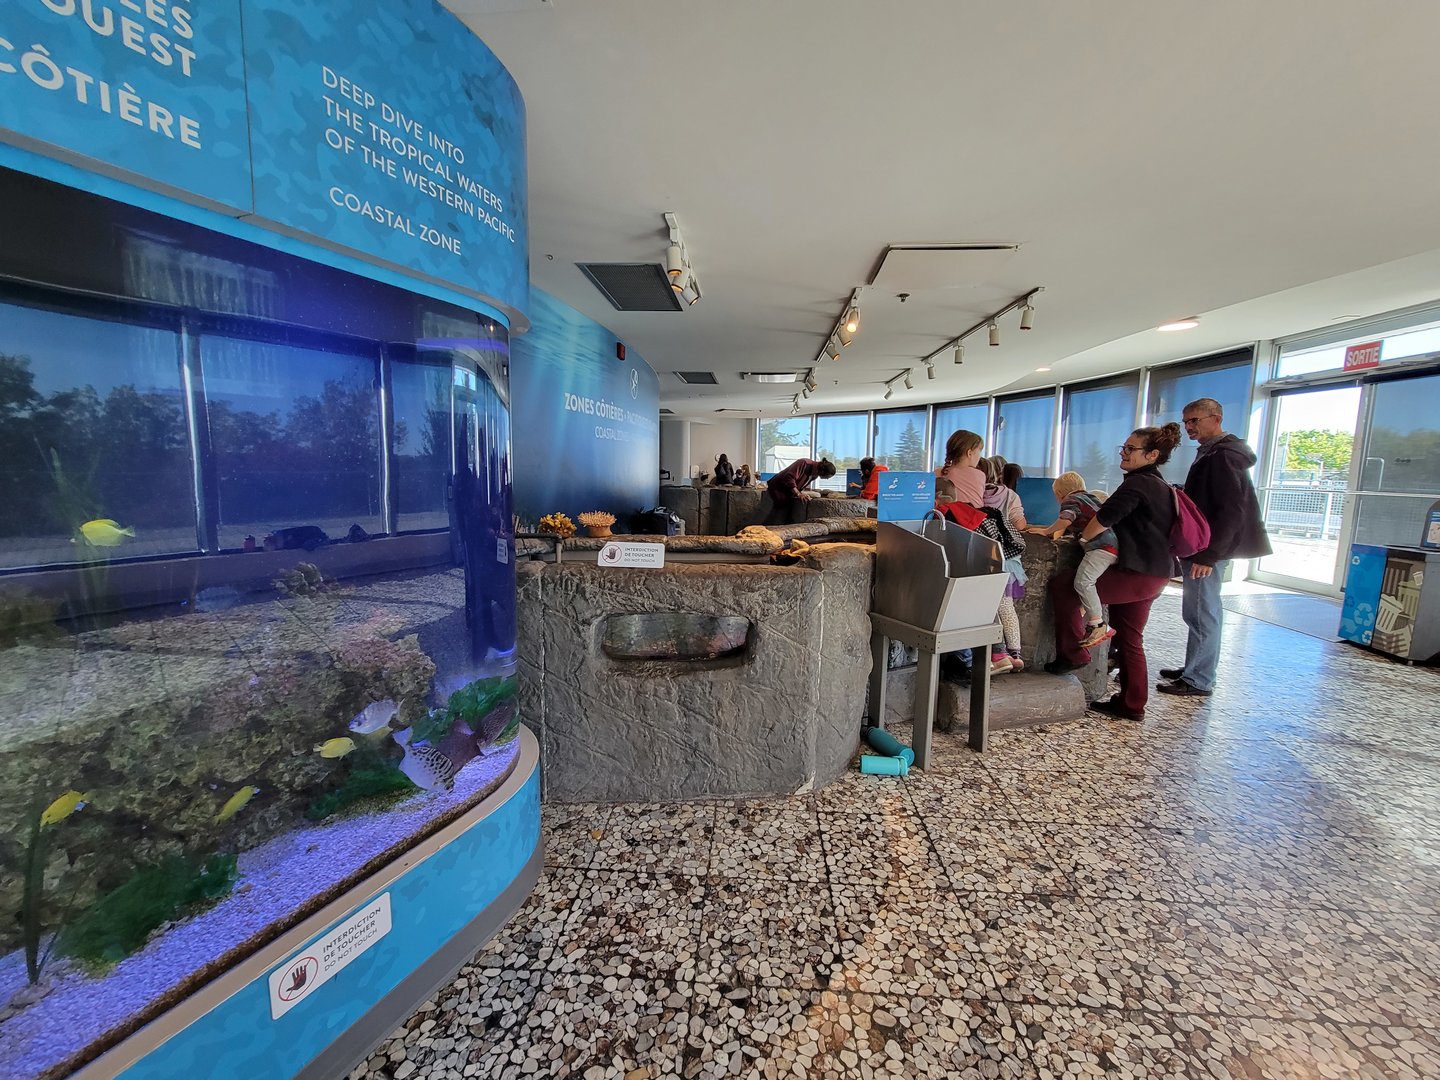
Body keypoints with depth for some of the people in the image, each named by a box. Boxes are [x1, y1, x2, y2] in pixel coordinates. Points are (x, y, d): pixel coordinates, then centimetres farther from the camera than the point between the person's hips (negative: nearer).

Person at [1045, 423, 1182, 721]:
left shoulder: (1138, 483, -14)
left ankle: (1074, 652, 0)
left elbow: (1105, 517, -22)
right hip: (1153, 575, 10)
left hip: (1135, 574, -10)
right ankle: (1131, 705, 23)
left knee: (1062, 585, -8)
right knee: (1129, 640, 15)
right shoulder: (1159, 486, 19)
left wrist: (1083, 538, -4)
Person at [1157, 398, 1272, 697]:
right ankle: (1194, 670, 26)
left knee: (1200, 614, -4)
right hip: (1201, 547, 10)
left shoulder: (1223, 455, -14)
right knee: (1201, 613, 16)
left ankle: (1199, 681, 4)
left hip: (1207, 550, -10)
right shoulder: (1211, 453, 17)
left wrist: (1209, 554, -23)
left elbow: (1232, 511, -21)